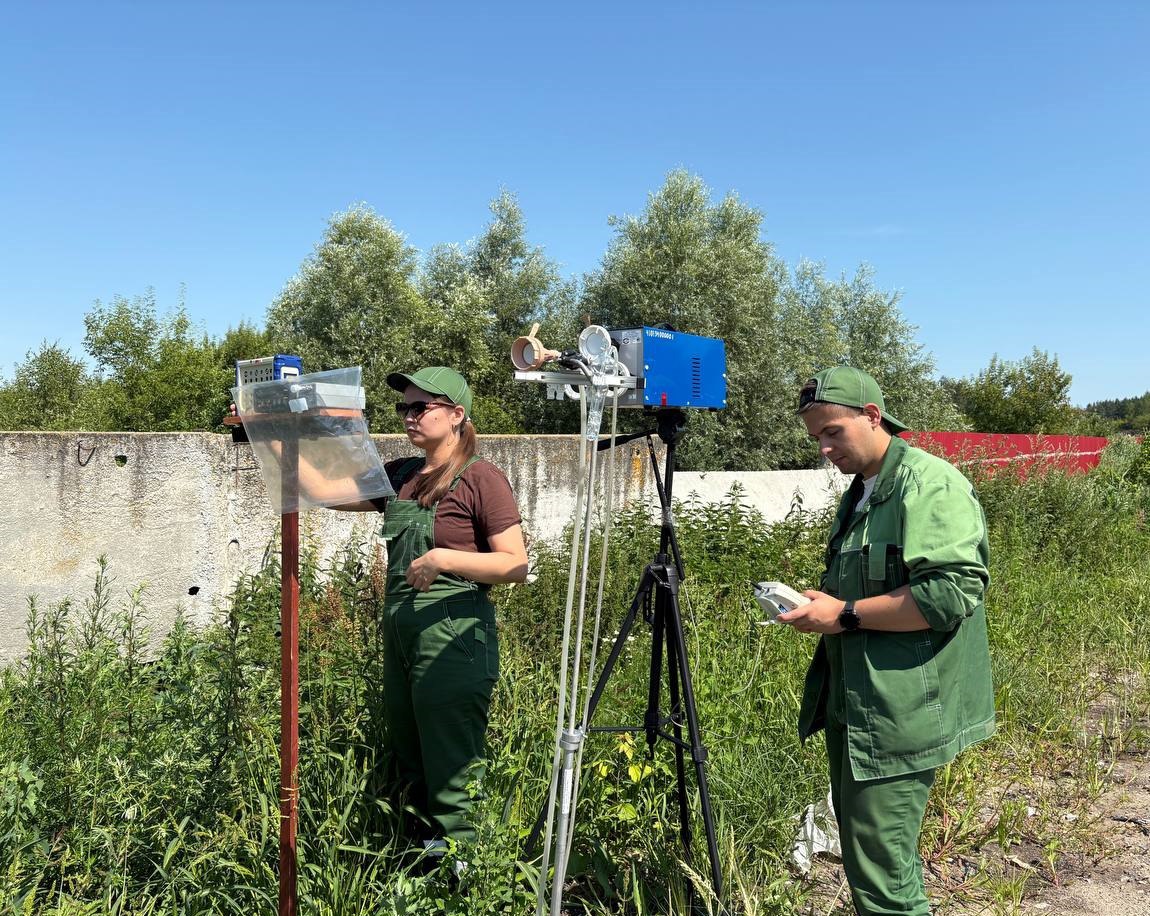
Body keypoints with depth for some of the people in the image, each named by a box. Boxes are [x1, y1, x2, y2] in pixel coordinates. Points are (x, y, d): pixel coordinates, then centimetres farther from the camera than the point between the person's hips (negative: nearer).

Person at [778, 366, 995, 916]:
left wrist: (846, 614, -21)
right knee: (860, 850, 20)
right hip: (851, 705, 9)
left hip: (899, 713, -9)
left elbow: (954, 591, -25)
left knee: (882, 871, -2)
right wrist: (815, 605, 9)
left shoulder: (930, 484, -15)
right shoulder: (859, 492, 15)